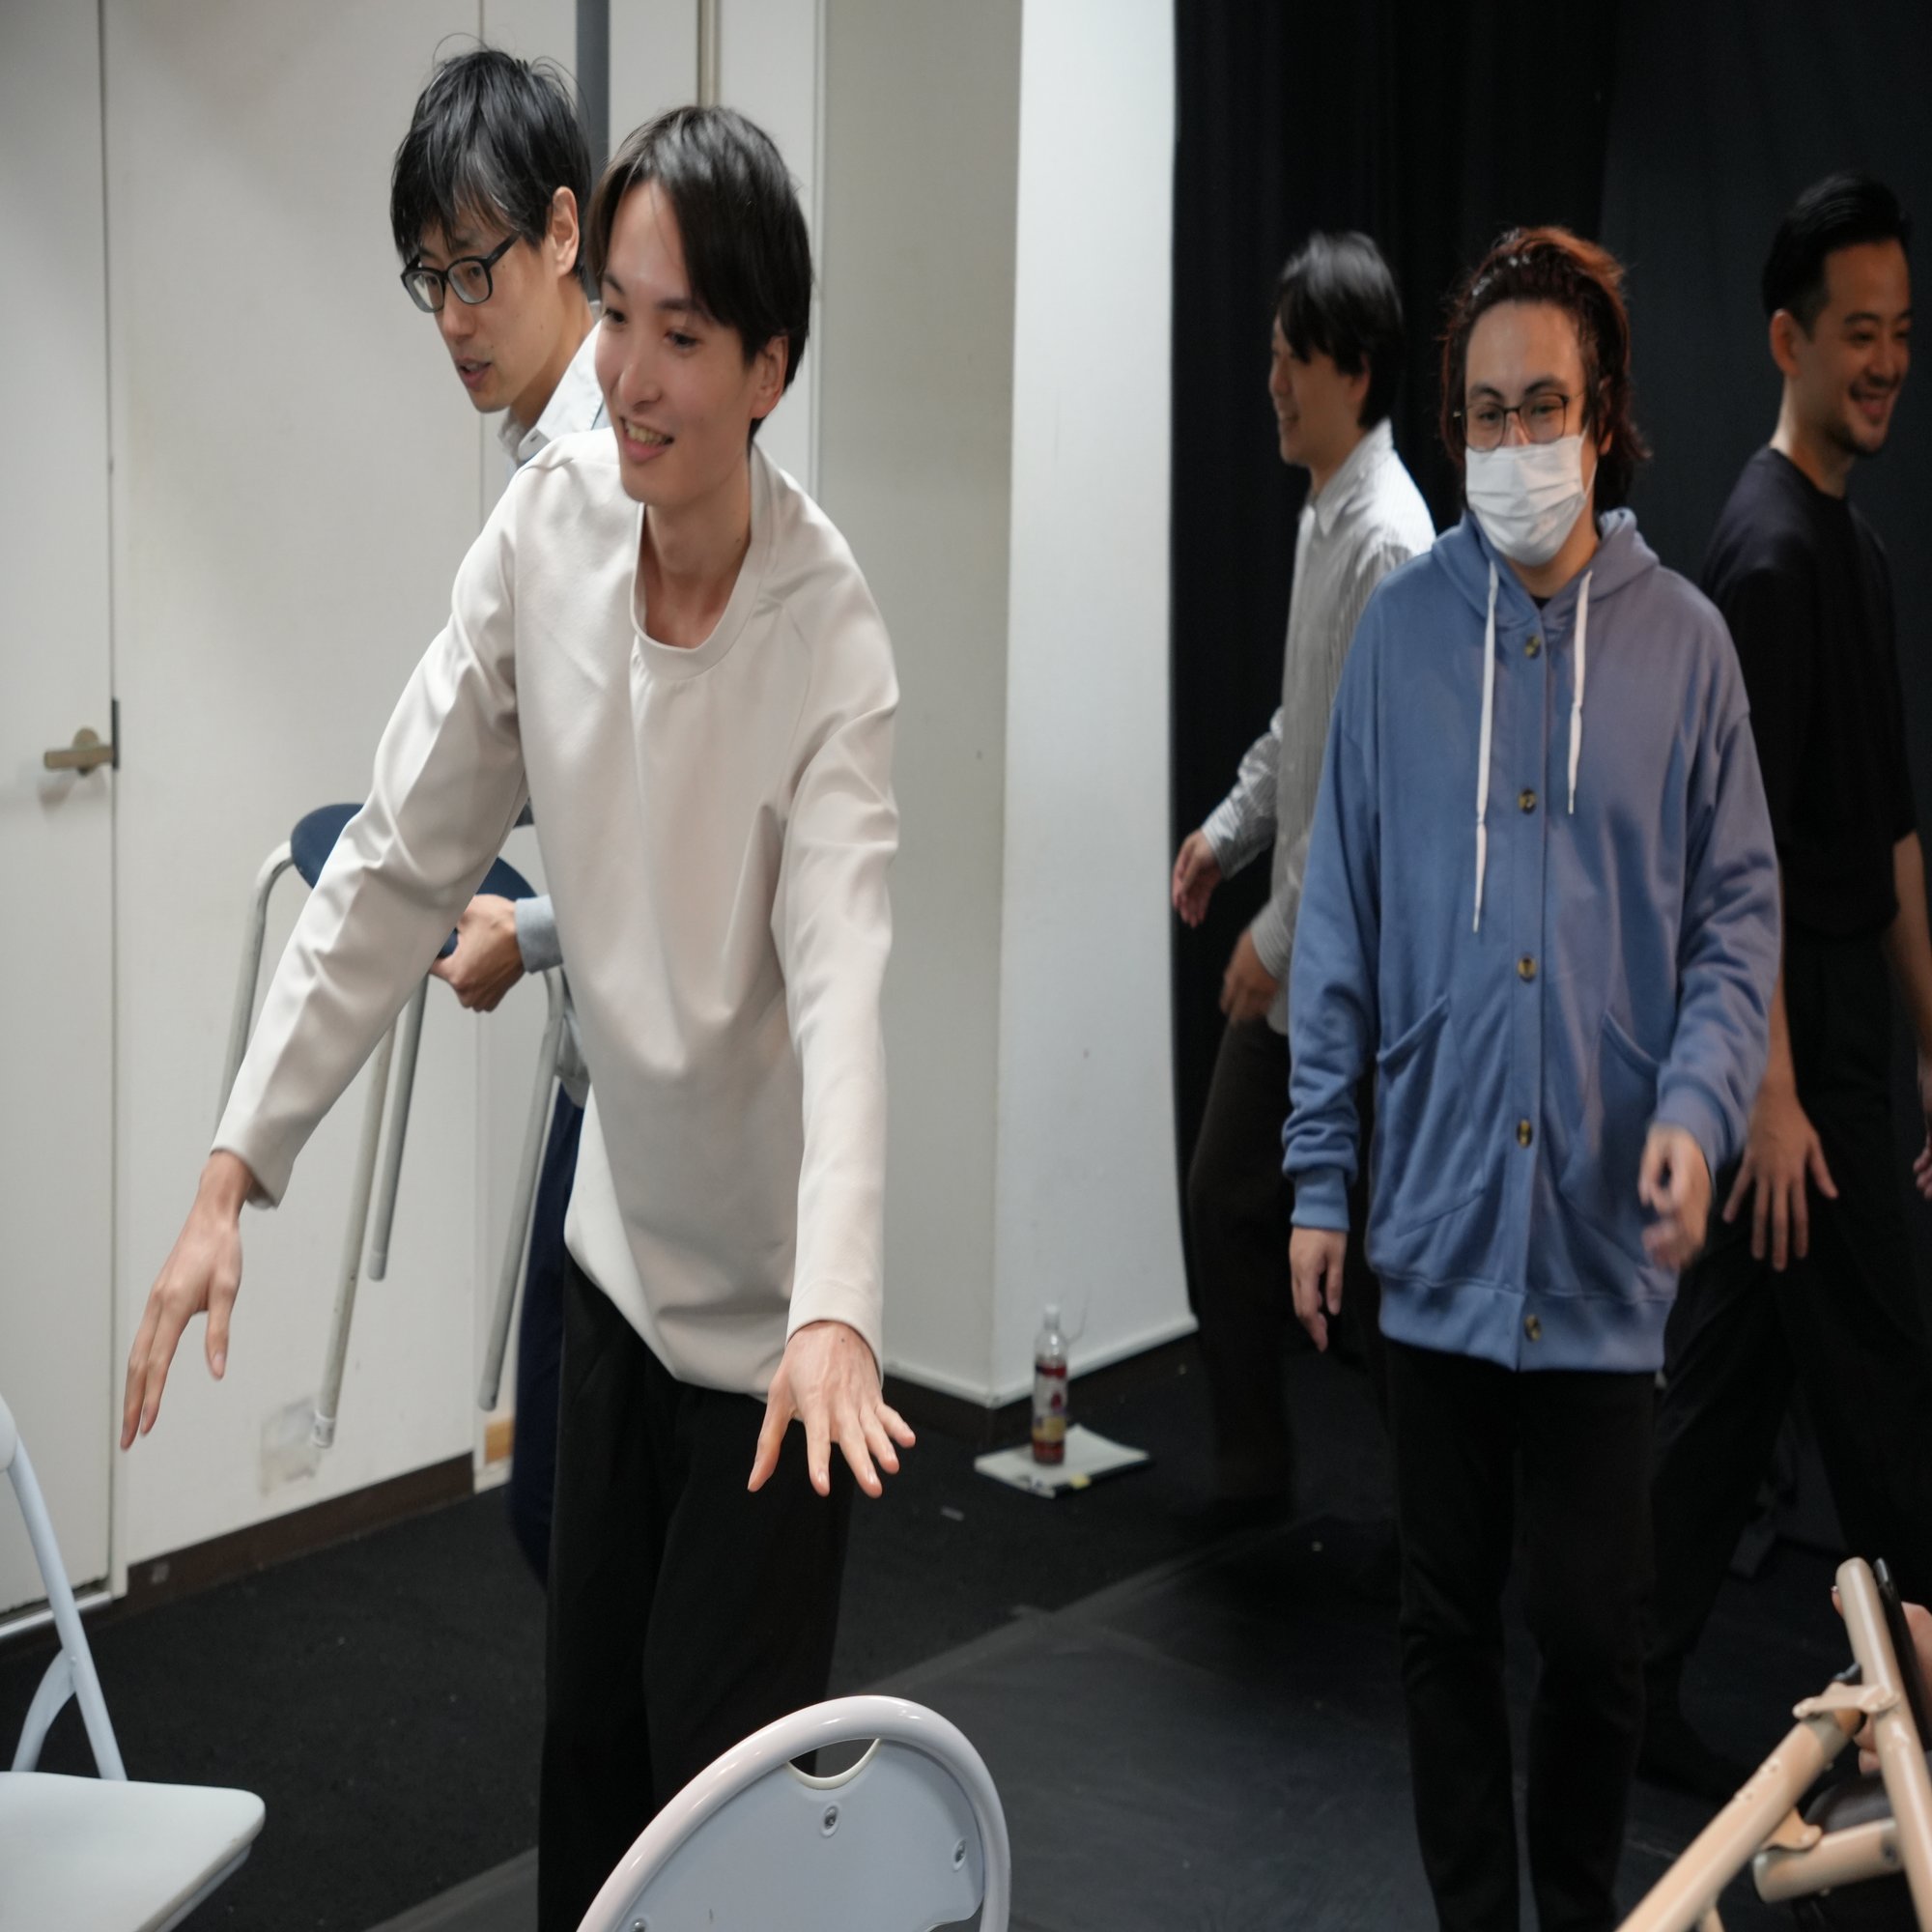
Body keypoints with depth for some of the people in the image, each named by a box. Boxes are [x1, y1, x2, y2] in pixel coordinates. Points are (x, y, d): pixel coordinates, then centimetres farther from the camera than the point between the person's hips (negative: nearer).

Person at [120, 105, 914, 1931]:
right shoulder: (547, 519, -9)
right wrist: (232, 1169, -12)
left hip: (767, 1299, -5)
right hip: (618, 1241, 5)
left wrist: (835, 1314, -51)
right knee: (584, 1747, 17)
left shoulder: (829, 635, -23)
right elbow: (394, 863, -6)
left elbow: (844, 981, -36)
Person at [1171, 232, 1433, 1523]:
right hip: (1288, 964, 9)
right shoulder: (1320, 513, 9)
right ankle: (1253, 1465, 29)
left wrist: (1280, 939, -19)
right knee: (1224, 1197, 15)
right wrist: (1229, 830, 13)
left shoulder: (1393, 545, -21)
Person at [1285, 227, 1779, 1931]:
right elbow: (1340, 924, 5)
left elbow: (1738, 916, 2)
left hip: (1604, 1246, -1)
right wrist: (1318, 1178, 3)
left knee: (1595, 1633, 9)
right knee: (1448, 1620, 13)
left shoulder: (1683, 643, -1)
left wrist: (1699, 1105, -16)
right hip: (1434, 1229, 1)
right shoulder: (1400, 634, 2)